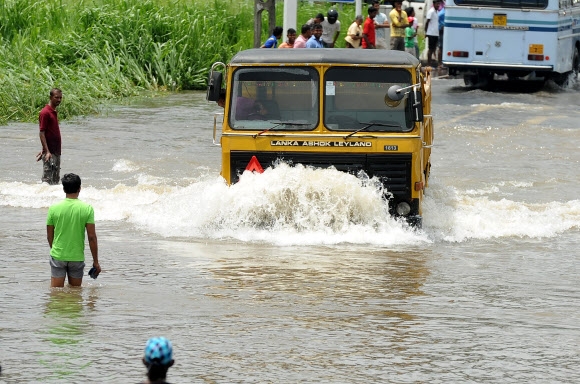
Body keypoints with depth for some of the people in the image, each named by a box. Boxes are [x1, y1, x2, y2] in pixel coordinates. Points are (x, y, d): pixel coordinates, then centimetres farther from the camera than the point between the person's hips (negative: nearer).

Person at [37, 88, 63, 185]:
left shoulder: (54, 112, 16)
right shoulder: (45, 112, -11)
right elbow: (42, 133, -15)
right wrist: (47, 151, -22)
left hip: (57, 151, 9)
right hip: (50, 153, -9)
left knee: (55, 180, 11)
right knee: (48, 179, -10)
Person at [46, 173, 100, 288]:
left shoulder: (54, 208, -4)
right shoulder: (87, 209, -8)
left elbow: (49, 236, 4)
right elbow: (92, 237, -8)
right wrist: (96, 261, 0)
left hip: (58, 256, 0)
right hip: (77, 257, 0)